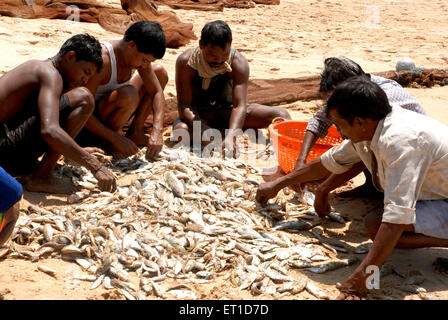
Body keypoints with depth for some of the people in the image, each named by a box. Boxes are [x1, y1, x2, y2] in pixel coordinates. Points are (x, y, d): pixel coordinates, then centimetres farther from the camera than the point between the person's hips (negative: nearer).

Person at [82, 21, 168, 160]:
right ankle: (105, 141, -11)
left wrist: (157, 132, -20)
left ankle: (135, 132, 3)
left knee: (160, 72, 2)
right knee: (128, 94, -38)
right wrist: (116, 139, -33)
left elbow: (157, 92, -6)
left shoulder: (141, 54, -8)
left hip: (112, 111, 8)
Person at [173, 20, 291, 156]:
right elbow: (184, 105, -22)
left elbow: (240, 105, -27)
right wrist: (202, 129, -41)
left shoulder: (238, 62, -19)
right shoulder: (186, 62, -20)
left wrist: (230, 137, -45)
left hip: (228, 112, 1)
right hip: (197, 116, -1)